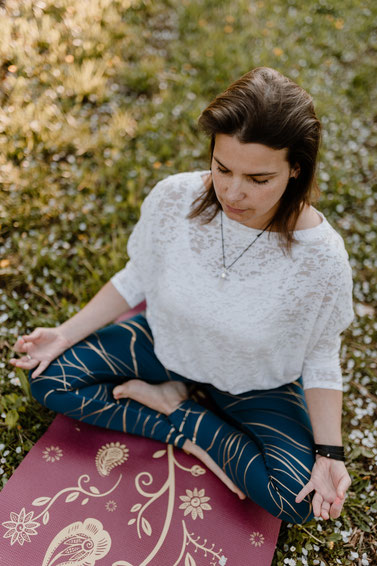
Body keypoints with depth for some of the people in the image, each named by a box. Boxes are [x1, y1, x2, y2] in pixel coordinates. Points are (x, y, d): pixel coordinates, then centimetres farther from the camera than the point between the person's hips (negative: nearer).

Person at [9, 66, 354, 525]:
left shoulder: (321, 256, -28)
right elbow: (137, 279, -5)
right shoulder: (174, 198, -23)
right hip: (166, 346, 2)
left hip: (254, 385, -1)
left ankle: (173, 405, -3)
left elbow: (319, 357, -12)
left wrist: (329, 452, -22)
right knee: (49, 378, -9)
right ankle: (190, 435, -6)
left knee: (299, 499, -22)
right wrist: (68, 333, -9)